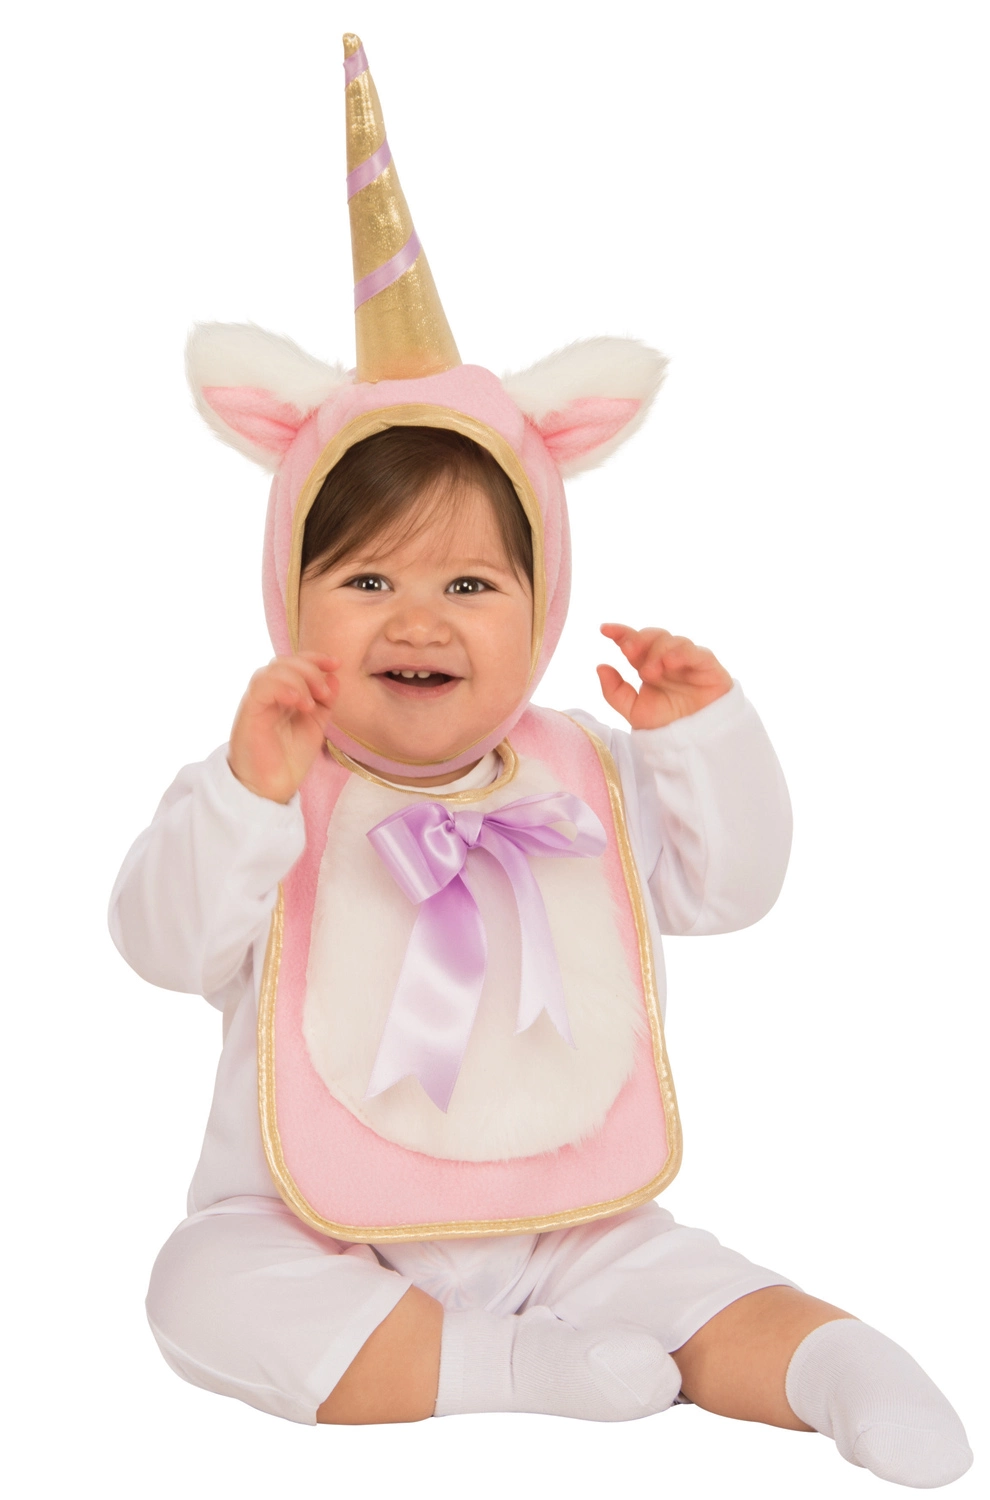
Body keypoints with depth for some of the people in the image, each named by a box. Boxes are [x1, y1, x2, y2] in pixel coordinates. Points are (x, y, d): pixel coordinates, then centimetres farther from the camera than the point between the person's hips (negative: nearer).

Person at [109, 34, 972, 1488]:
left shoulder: (586, 781, 2)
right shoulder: (266, 788, -8)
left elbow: (727, 885, 1)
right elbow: (166, 941, -19)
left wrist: (705, 736, -14)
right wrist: (246, 792, -35)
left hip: (572, 1229, 2)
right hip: (318, 1238, -1)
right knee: (206, 1286, -27)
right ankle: (514, 1370, -27)